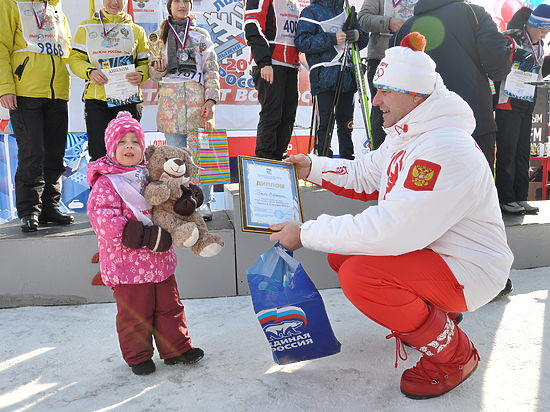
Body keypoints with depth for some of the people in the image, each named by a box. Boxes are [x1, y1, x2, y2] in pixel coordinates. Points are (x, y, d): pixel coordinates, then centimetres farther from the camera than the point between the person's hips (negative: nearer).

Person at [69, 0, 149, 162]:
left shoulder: (137, 30, 17)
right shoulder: (86, 27, 14)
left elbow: (145, 63, 11)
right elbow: (75, 58, 9)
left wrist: (140, 75, -12)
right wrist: (90, 72, -13)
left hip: (128, 98, 1)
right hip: (96, 98, 0)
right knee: (99, 154, -4)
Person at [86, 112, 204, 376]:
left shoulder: (151, 175, 9)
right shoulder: (106, 183, -12)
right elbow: (102, 217, -22)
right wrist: (145, 236, -26)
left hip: (160, 260, 6)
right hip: (127, 264, -6)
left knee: (169, 307, 16)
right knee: (135, 314, 7)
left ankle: (176, 349, 31)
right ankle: (138, 356, 27)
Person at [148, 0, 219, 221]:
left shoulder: (201, 35, 14)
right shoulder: (160, 36, 16)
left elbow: (212, 70, 6)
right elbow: (154, 74, 18)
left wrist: (211, 99, -7)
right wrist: (156, 68, -7)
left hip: (198, 98, -1)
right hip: (170, 100, 1)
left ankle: (204, 203, 3)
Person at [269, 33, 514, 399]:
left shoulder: (445, 149, -29)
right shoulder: (406, 133, 3)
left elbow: (390, 231, -33)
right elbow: (366, 176, 14)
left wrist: (306, 234, -26)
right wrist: (313, 167, 4)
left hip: (467, 270, -10)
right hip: (427, 247, 10)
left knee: (359, 275, -28)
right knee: (341, 253, 6)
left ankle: (455, 353, -4)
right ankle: (431, 314, 19)